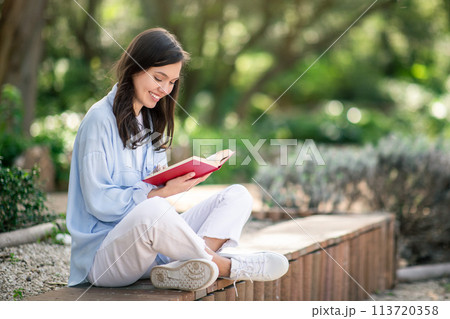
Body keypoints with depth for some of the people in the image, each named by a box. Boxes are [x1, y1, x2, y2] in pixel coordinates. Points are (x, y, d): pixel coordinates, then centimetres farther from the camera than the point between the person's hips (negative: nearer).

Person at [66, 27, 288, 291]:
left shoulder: (151, 121, 19)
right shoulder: (100, 119, -9)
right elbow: (99, 202, -15)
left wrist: (179, 181, -6)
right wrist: (161, 193, -23)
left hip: (152, 244, 9)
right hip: (103, 252, -8)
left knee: (238, 195, -4)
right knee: (152, 210, -41)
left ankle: (184, 267, -30)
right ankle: (225, 266, -17)